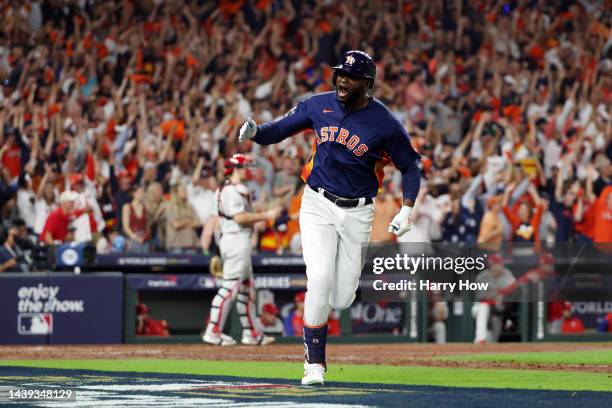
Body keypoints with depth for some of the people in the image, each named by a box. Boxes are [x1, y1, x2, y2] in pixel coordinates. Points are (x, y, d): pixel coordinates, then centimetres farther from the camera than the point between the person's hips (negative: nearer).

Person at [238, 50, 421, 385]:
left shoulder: (385, 123, -9)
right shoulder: (319, 105, -2)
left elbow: (410, 165, 1)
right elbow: (278, 130, 3)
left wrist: (406, 210, -11)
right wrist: (253, 132, -19)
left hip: (357, 213, 0)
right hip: (318, 206, 0)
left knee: (343, 298, 0)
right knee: (320, 279, -18)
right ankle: (314, 363, -8)